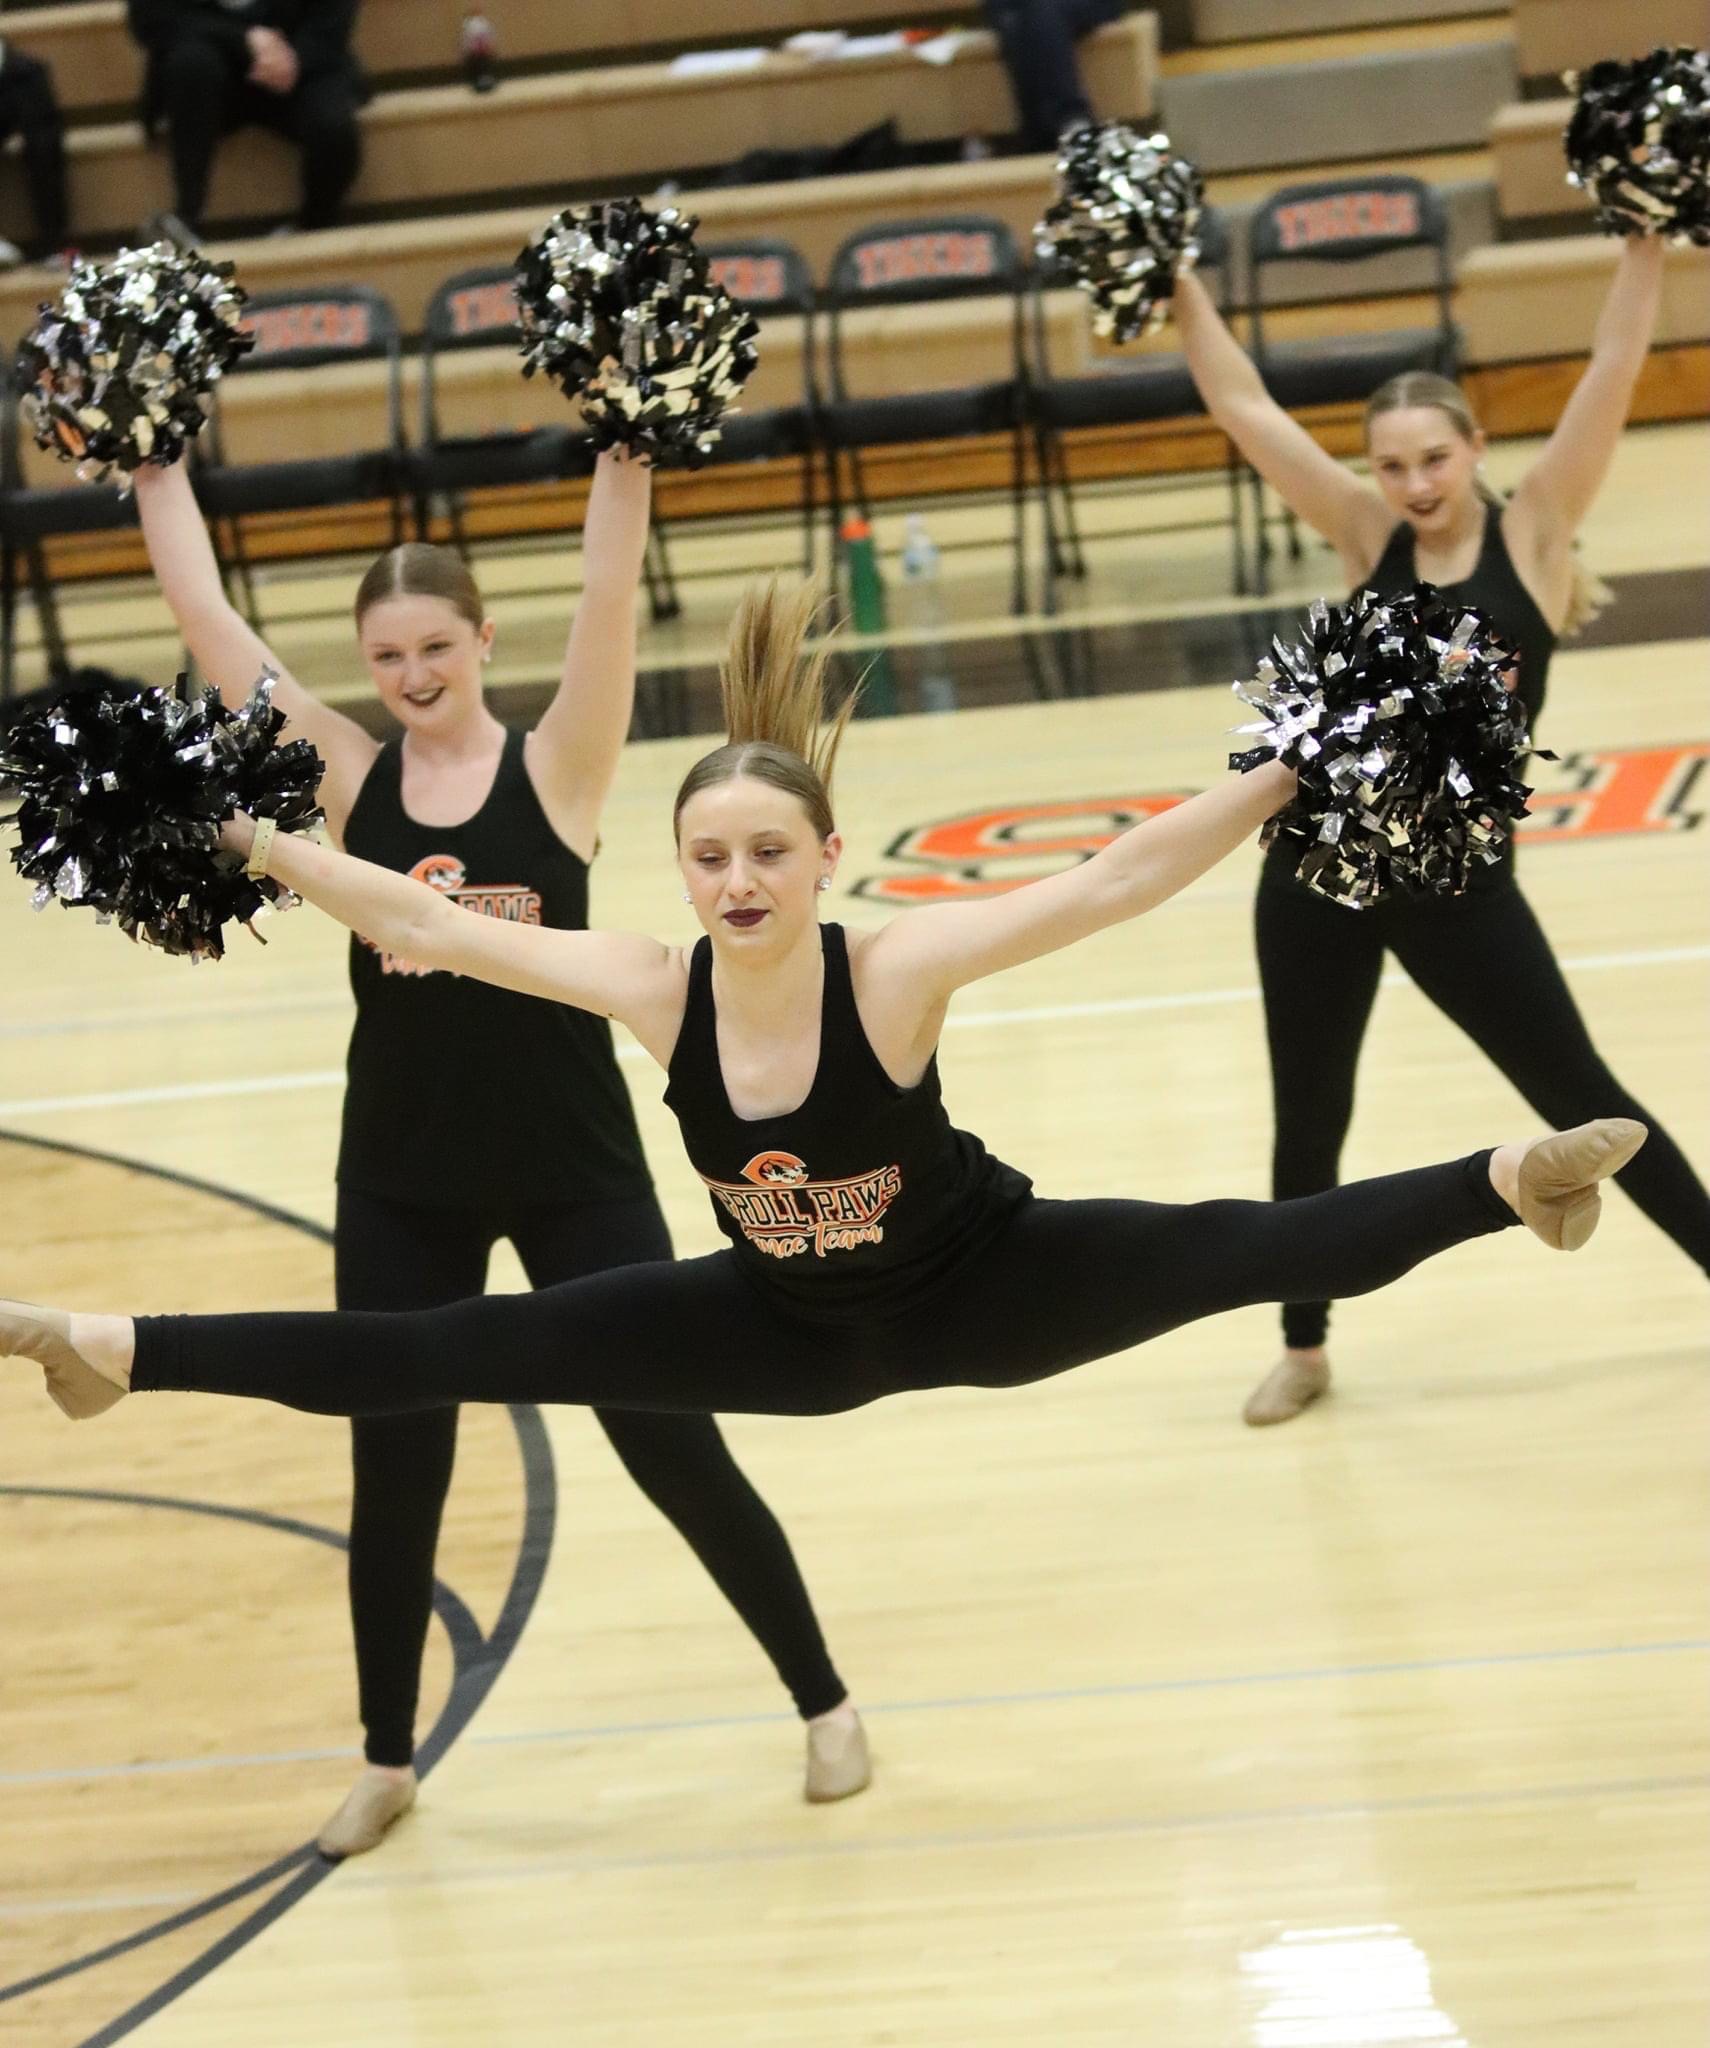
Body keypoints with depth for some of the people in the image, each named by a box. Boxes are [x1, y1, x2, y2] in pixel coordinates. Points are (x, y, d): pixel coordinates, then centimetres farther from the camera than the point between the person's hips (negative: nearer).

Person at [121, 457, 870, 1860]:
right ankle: (388, 1762, 28)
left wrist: (627, 454, -27)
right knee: (394, 1476, 10)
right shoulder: (346, 777, -1)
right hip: (400, 1186, 2)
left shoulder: (555, 766, -6)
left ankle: (823, 1702, 22)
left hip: (577, 1169, -2)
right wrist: (154, 467, -7)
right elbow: (206, 617, -4)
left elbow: (610, 594, -18)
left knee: (674, 1449, 5)